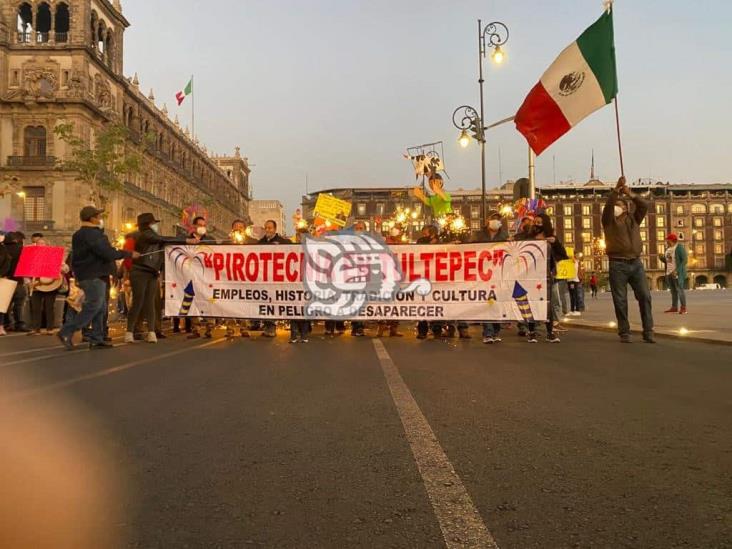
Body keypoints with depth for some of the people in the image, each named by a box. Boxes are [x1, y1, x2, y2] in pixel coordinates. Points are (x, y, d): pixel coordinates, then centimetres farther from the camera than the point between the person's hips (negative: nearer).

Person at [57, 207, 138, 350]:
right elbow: (109, 254, -21)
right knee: (92, 308, -8)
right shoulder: (93, 234, -16)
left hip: (84, 275, 10)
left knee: (100, 308, 11)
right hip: (93, 277, -10)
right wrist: (129, 254, -12)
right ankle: (66, 332, -9)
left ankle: (96, 339, 12)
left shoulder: (79, 235, 17)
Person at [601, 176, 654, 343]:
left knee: (645, 296, -3)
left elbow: (644, 206, 1)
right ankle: (624, 333, 6)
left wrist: (630, 195, -8)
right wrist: (616, 189, -20)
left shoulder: (633, 219, 16)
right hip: (618, 264, -3)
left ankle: (648, 331, 2)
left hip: (636, 263, 3)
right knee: (620, 301, -1)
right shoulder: (609, 221, 6)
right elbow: (608, 205, -12)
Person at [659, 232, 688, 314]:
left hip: (677, 273, -8)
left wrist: (677, 271, -23)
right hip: (669, 273, 8)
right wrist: (662, 258, -2)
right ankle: (674, 307, 13)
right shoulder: (668, 249, 14)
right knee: (673, 290, 9)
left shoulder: (680, 247, -11)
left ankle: (683, 308, -6)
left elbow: (685, 260, -15)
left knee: (679, 289, -9)